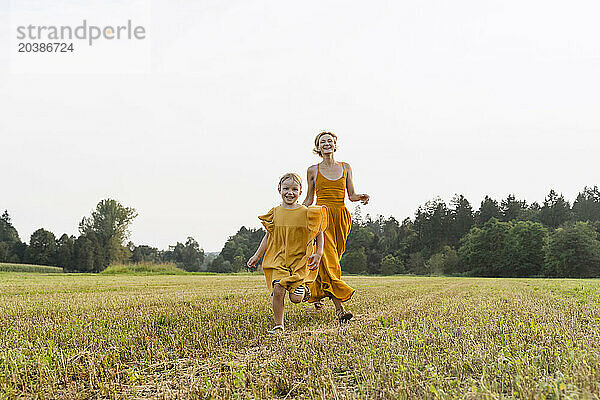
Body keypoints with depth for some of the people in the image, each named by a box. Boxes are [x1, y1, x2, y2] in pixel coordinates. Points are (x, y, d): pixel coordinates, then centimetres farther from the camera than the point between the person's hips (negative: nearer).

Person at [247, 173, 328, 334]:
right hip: (279, 259, 2)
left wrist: (318, 254, -6)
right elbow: (268, 236, 14)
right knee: (278, 291, -15)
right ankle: (278, 326, 0)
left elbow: (319, 234, 7)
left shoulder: (306, 213, -2)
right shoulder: (275, 213, 4)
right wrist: (257, 255, 10)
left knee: (295, 298, -8)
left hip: (300, 260, -1)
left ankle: (302, 287, 29)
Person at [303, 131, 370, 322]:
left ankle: (316, 293, 36)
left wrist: (361, 197, -10)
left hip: (341, 217, 3)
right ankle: (339, 308, -21)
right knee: (328, 259, -15)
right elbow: (309, 199, 13)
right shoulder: (313, 170, 7)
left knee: (330, 260, 9)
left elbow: (351, 195, 11)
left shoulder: (345, 167, 12)